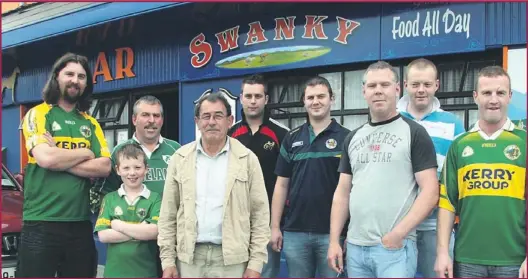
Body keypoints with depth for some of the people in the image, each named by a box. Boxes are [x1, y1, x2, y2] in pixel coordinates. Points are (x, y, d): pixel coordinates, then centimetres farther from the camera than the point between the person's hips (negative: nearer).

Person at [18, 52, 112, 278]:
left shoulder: (90, 123, 13)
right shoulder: (38, 114, 0)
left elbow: (104, 167, 0)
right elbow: (45, 158, -17)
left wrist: (60, 159, -10)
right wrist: (86, 153, -3)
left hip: (80, 224, 5)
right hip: (40, 223, -4)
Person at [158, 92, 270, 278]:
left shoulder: (247, 159, -1)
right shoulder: (180, 159, 4)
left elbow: (260, 214, -1)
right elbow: (168, 214, 5)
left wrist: (256, 263, -6)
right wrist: (168, 260, 0)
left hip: (232, 259, -1)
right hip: (189, 257, 2)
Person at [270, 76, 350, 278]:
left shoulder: (345, 138, -2)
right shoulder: (292, 138, 8)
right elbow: (282, 185, 9)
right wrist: (275, 227, 4)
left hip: (332, 232, -3)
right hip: (295, 232, 3)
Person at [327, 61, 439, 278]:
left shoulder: (414, 133, -2)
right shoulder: (353, 138, 13)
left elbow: (430, 193, -8)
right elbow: (343, 193, 14)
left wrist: (399, 233, -15)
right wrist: (334, 240, 7)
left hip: (396, 247, -5)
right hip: (355, 247, 5)